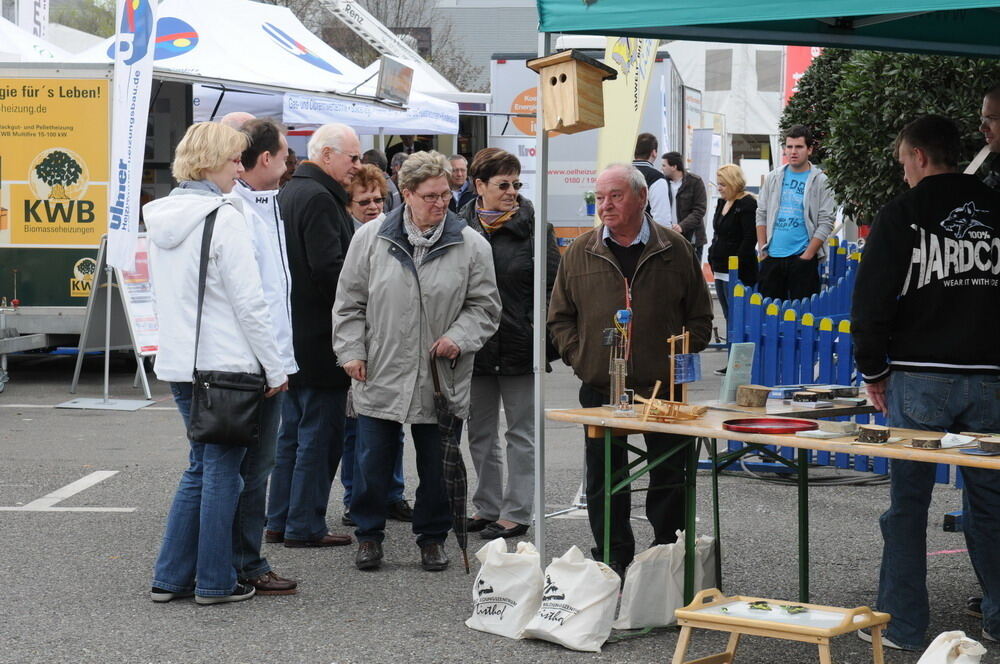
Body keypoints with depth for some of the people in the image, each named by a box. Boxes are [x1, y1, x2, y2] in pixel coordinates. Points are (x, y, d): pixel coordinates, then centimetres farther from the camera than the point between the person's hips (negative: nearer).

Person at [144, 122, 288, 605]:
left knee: (202, 465, 16)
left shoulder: (162, 216, 11)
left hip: (177, 362, 8)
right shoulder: (223, 217, -13)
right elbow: (248, 302, -14)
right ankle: (215, 582, 8)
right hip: (223, 363, -8)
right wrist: (275, 368, -8)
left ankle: (171, 577, 17)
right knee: (222, 471, 2)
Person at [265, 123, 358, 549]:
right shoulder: (319, 199, -15)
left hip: (290, 334, 10)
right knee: (320, 433, -3)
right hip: (318, 337, -10)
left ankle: (280, 521, 20)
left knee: (293, 430, 15)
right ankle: (305, 526, 1)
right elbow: (329, 269, -23)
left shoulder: (288, 194, 16)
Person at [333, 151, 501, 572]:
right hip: (380, 377, 0)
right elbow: (350, 302, 6)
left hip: (442, 379, 0)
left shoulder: (470, 245, -1)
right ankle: (368, 534, 22)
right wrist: (352, 351, -1)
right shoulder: (371, 238, 0)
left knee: (438, 466, 9)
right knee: (373, 462, 7)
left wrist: (459, 337, -9)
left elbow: (484, 306, 6)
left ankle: (433, 537, 25)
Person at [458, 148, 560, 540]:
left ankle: (517, 512, 11)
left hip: (521, 343, -3)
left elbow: (552, 285, -4)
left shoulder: (533, 226, -4)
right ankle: (487, 507, 25)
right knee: (480, 432, 13)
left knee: (521, 432, 5)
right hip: (475, 346, 3)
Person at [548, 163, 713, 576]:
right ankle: (612, 561, 17)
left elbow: (699, 317, 8)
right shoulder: (580, 254, 6)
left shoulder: (675, 251, 3)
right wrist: (578, 357, -2)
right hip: (600, 390, 1)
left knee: (669, 477, 5)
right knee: (604, 481, 7)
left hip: (664, 387, -1)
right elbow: (560, 318, 12)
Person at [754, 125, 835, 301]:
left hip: (802, 258, -4)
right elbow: (761, 215, 14)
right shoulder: (773, 177, 10)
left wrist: (807, 256, -10)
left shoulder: (820, 181, -1)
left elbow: (825, 223, -5)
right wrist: (762, 250, 5)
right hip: (772, 257, 4)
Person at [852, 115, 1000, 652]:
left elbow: (872, 300, -5)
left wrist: (872, 371, 5)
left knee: (907, 505, 3)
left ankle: (902, 626, 7)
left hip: (919, 378, -4)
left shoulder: (902, 213, -4)